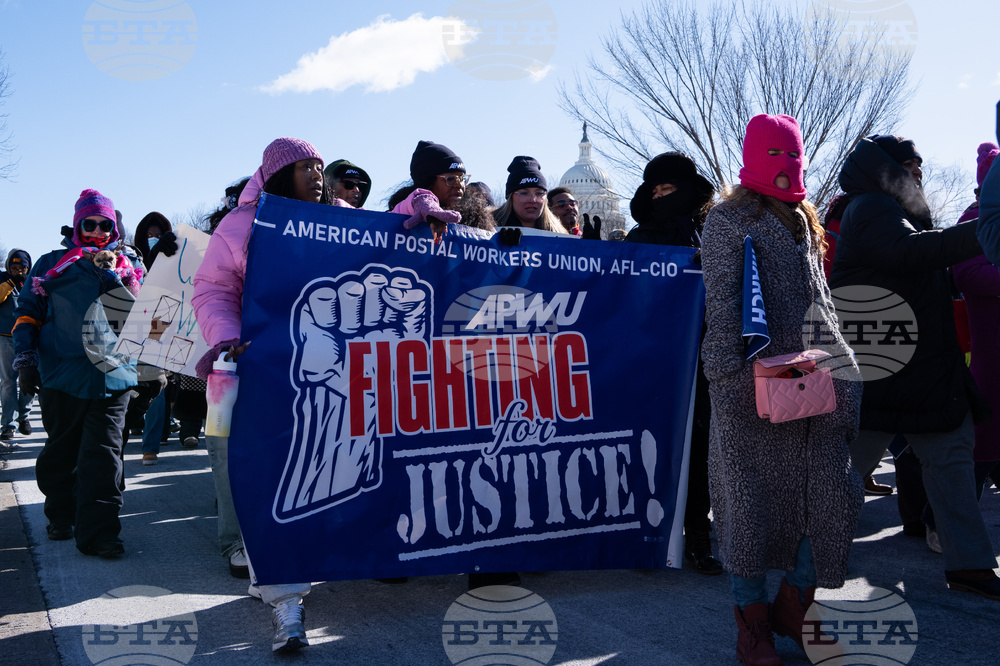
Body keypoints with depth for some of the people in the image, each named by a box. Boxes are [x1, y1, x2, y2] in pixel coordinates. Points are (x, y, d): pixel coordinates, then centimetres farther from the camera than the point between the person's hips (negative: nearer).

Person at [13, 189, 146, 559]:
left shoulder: (126, 269, 16)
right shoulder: (53, 264, 12)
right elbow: (28, 311, 11)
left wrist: (113, 282, -4)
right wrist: (25, 358, 1)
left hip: (112, 374, 0)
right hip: (63, 375, 0)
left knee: (103, 454, -6)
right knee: (62, 450, 11)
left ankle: (98, 532, -4)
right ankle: (61, 515, 31)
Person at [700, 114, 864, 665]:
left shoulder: (804, 220, 22)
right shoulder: (728, 218, 1)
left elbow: (821, 298, 22)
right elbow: (721, 303, -7)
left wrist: (841, 363, 13)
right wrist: (732, 379, -15)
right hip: (753, 379, -6)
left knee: (831, 491, 2)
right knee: (752, 495, 0)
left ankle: (794, 605, 20)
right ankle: (752, 621, 14)